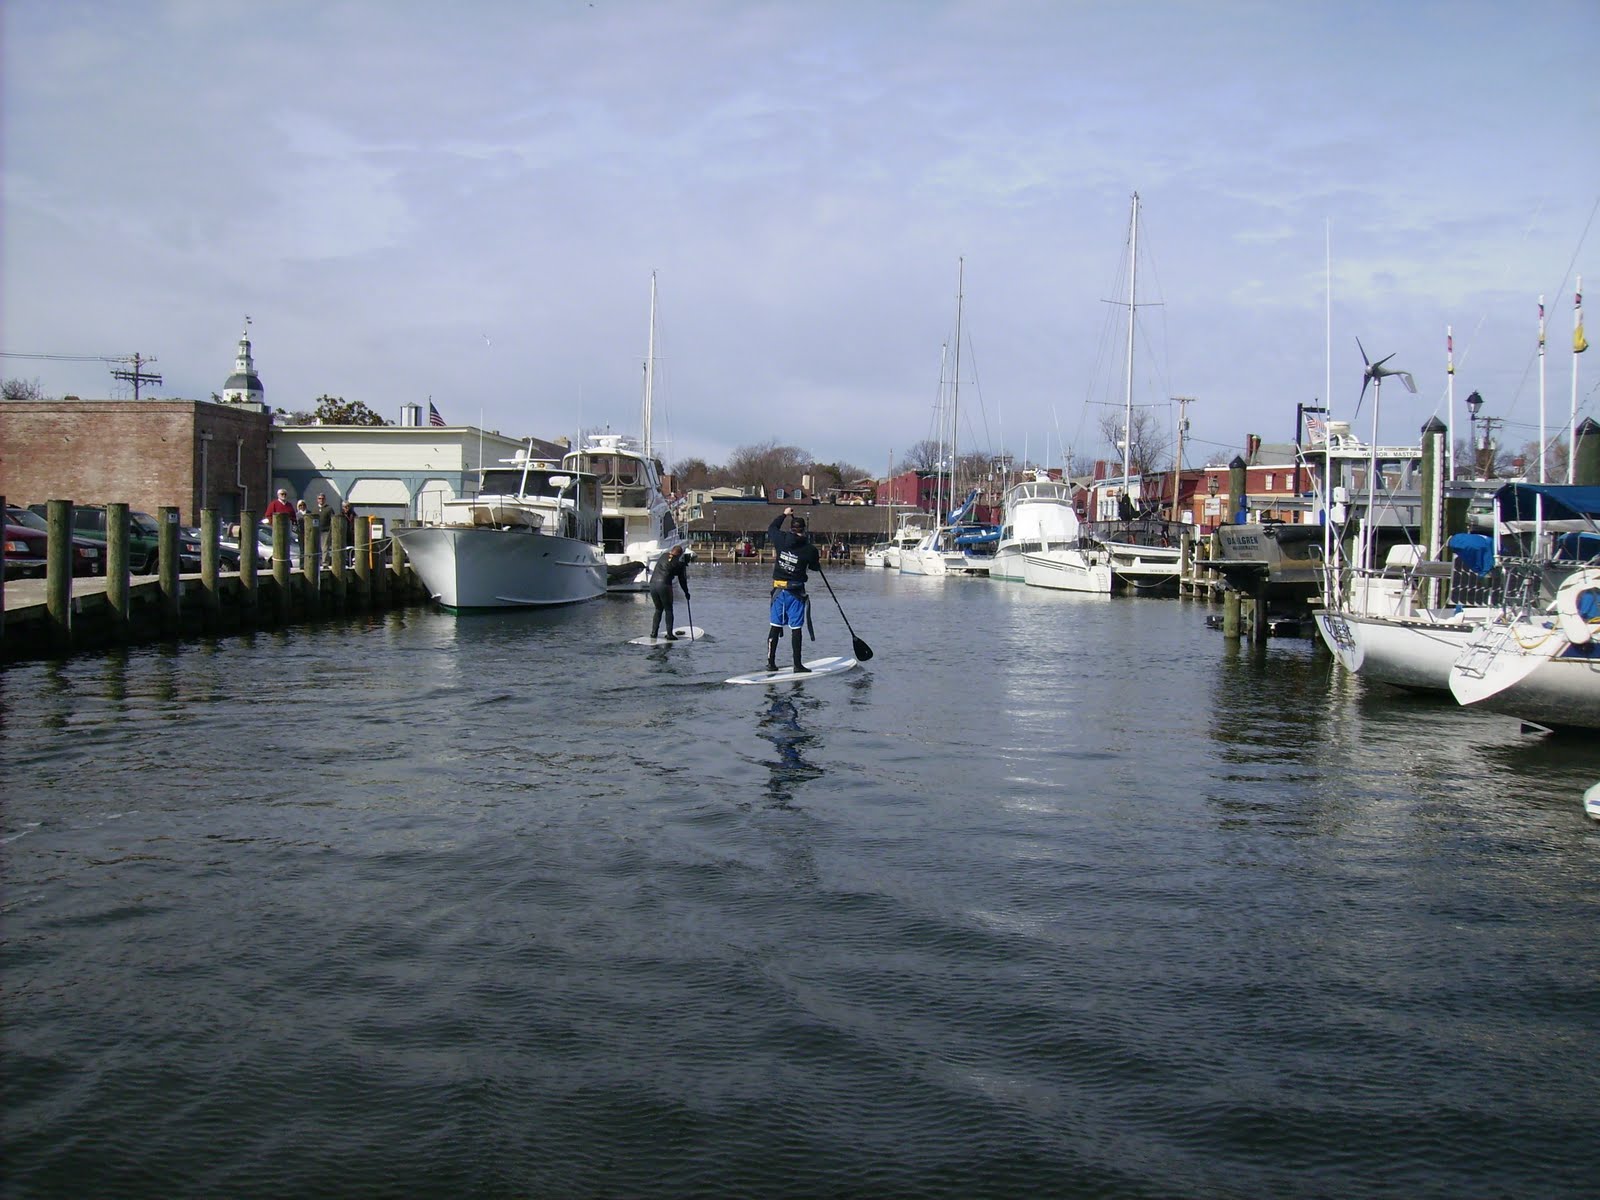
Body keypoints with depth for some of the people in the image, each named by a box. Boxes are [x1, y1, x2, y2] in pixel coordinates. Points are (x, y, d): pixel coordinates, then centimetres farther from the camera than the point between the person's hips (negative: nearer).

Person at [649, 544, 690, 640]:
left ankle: (654, 632, 14)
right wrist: (686, 592, 28)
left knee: (658, 609, 19)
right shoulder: (679, 564, 5)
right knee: (668, 610, 6)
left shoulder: (663, 556, 14)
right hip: (664, 585, -4)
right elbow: (682, 580, 13)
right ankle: (669, 634, 1)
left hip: (653, 583, 4)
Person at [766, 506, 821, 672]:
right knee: (796, 628, 0)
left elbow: (772, 528, 19)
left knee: (775, 626, 10)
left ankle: (771, 662, 12)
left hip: (778, 589, 3)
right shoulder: (810, 549, -9)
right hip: (796, 591, -3)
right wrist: (818, 562, 31)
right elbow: (815, 567, 8)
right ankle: (797, 665, 1)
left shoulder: (781, 540, -3)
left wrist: (784, 514, 31)